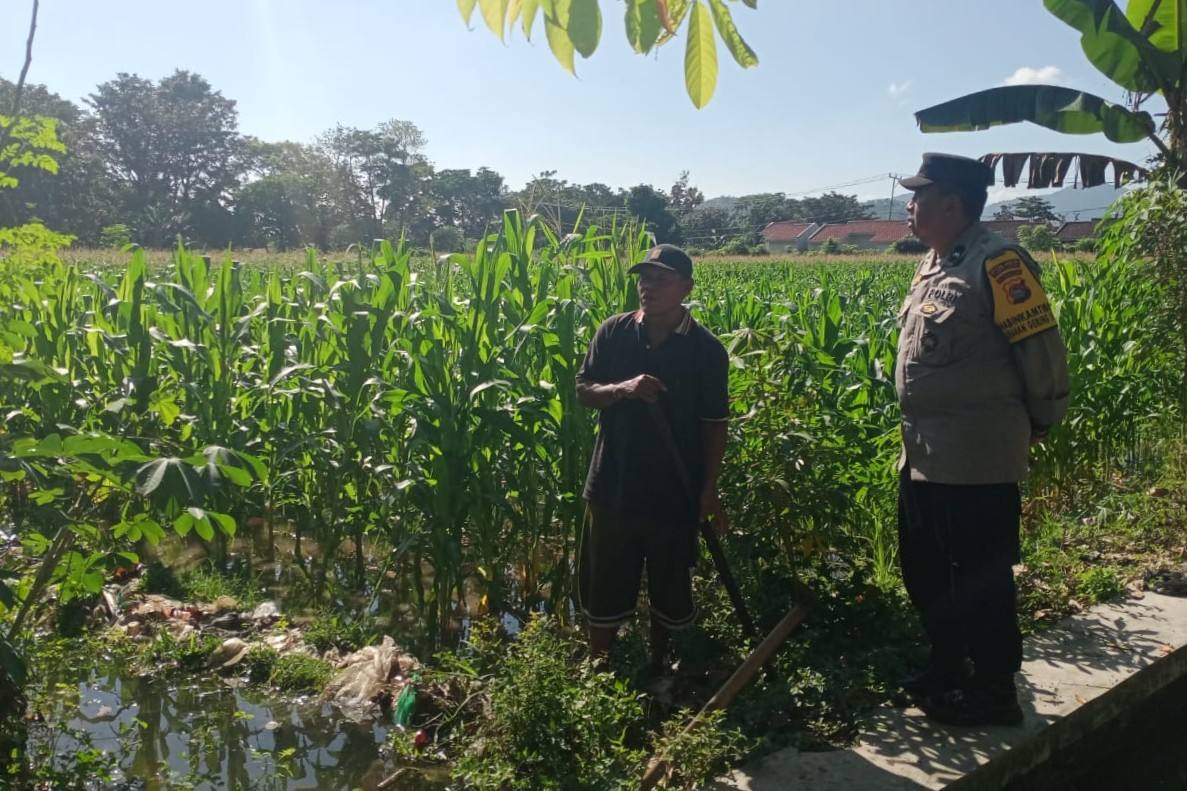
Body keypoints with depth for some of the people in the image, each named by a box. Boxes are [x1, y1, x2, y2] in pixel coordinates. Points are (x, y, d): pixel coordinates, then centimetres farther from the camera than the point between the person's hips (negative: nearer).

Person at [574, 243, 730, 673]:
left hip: (676, 490, -1)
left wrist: (709, 487, -5)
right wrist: (623, 388, -21)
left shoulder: (707, 349, -7)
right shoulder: (613, 332, -3)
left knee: (669, 582, 15)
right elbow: (583, 391, 0)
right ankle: (598, 667, 34)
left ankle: (657, 665, 37)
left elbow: (714, 424, -3)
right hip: (613, 484, 1)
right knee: (604, 580, 13)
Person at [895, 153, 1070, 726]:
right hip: (922, 458, 10)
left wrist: (1040, 425, 0)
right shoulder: (932, 266, 13)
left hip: (976, 463, -9)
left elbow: (1043, 352, -13)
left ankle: (994, 694, 22)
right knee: (923, 572, 19)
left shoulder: (996, 264, -16)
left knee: (980, 582, 4)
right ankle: (949, 671, 37)